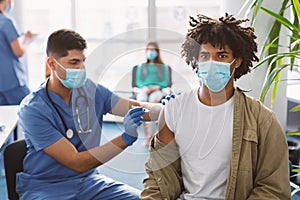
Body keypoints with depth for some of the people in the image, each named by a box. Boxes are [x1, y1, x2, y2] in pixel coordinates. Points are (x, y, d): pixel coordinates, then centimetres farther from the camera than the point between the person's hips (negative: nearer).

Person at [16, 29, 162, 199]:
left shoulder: (90, 90, -2)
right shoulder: (33, 109, -19)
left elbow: (135, 108, -3)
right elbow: (77, 163, -22)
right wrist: (125, 138, -32)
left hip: (88, 179, 5)